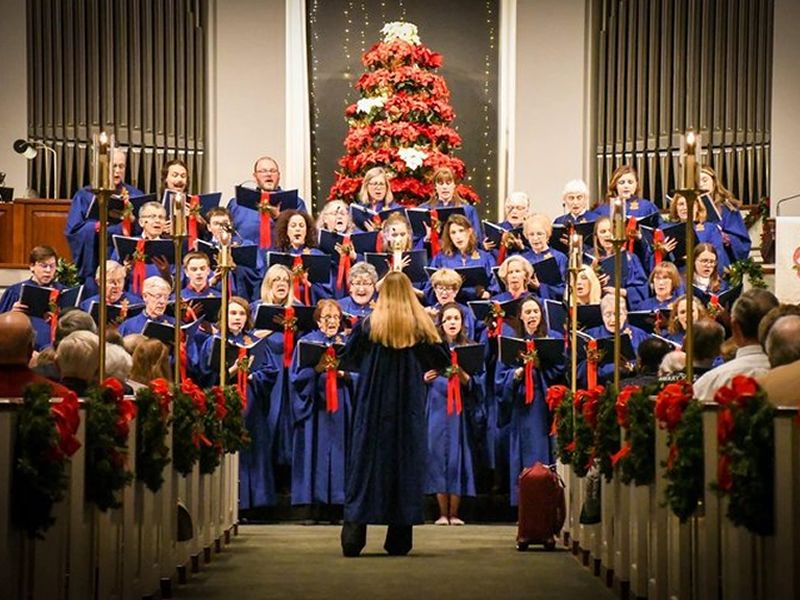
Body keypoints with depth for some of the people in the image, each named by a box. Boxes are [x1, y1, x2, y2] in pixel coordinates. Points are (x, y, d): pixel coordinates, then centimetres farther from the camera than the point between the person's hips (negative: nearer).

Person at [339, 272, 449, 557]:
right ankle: (399, 541, 6)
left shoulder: (368, 326, -6)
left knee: (365, 462, 3)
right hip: (409, 409, 1)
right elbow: (442, 360, 4)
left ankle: (354, 535, -6)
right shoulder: (422, 327, -3)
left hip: (373, 407, -1)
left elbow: (347, 359, 3)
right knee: (405, 463, 7)